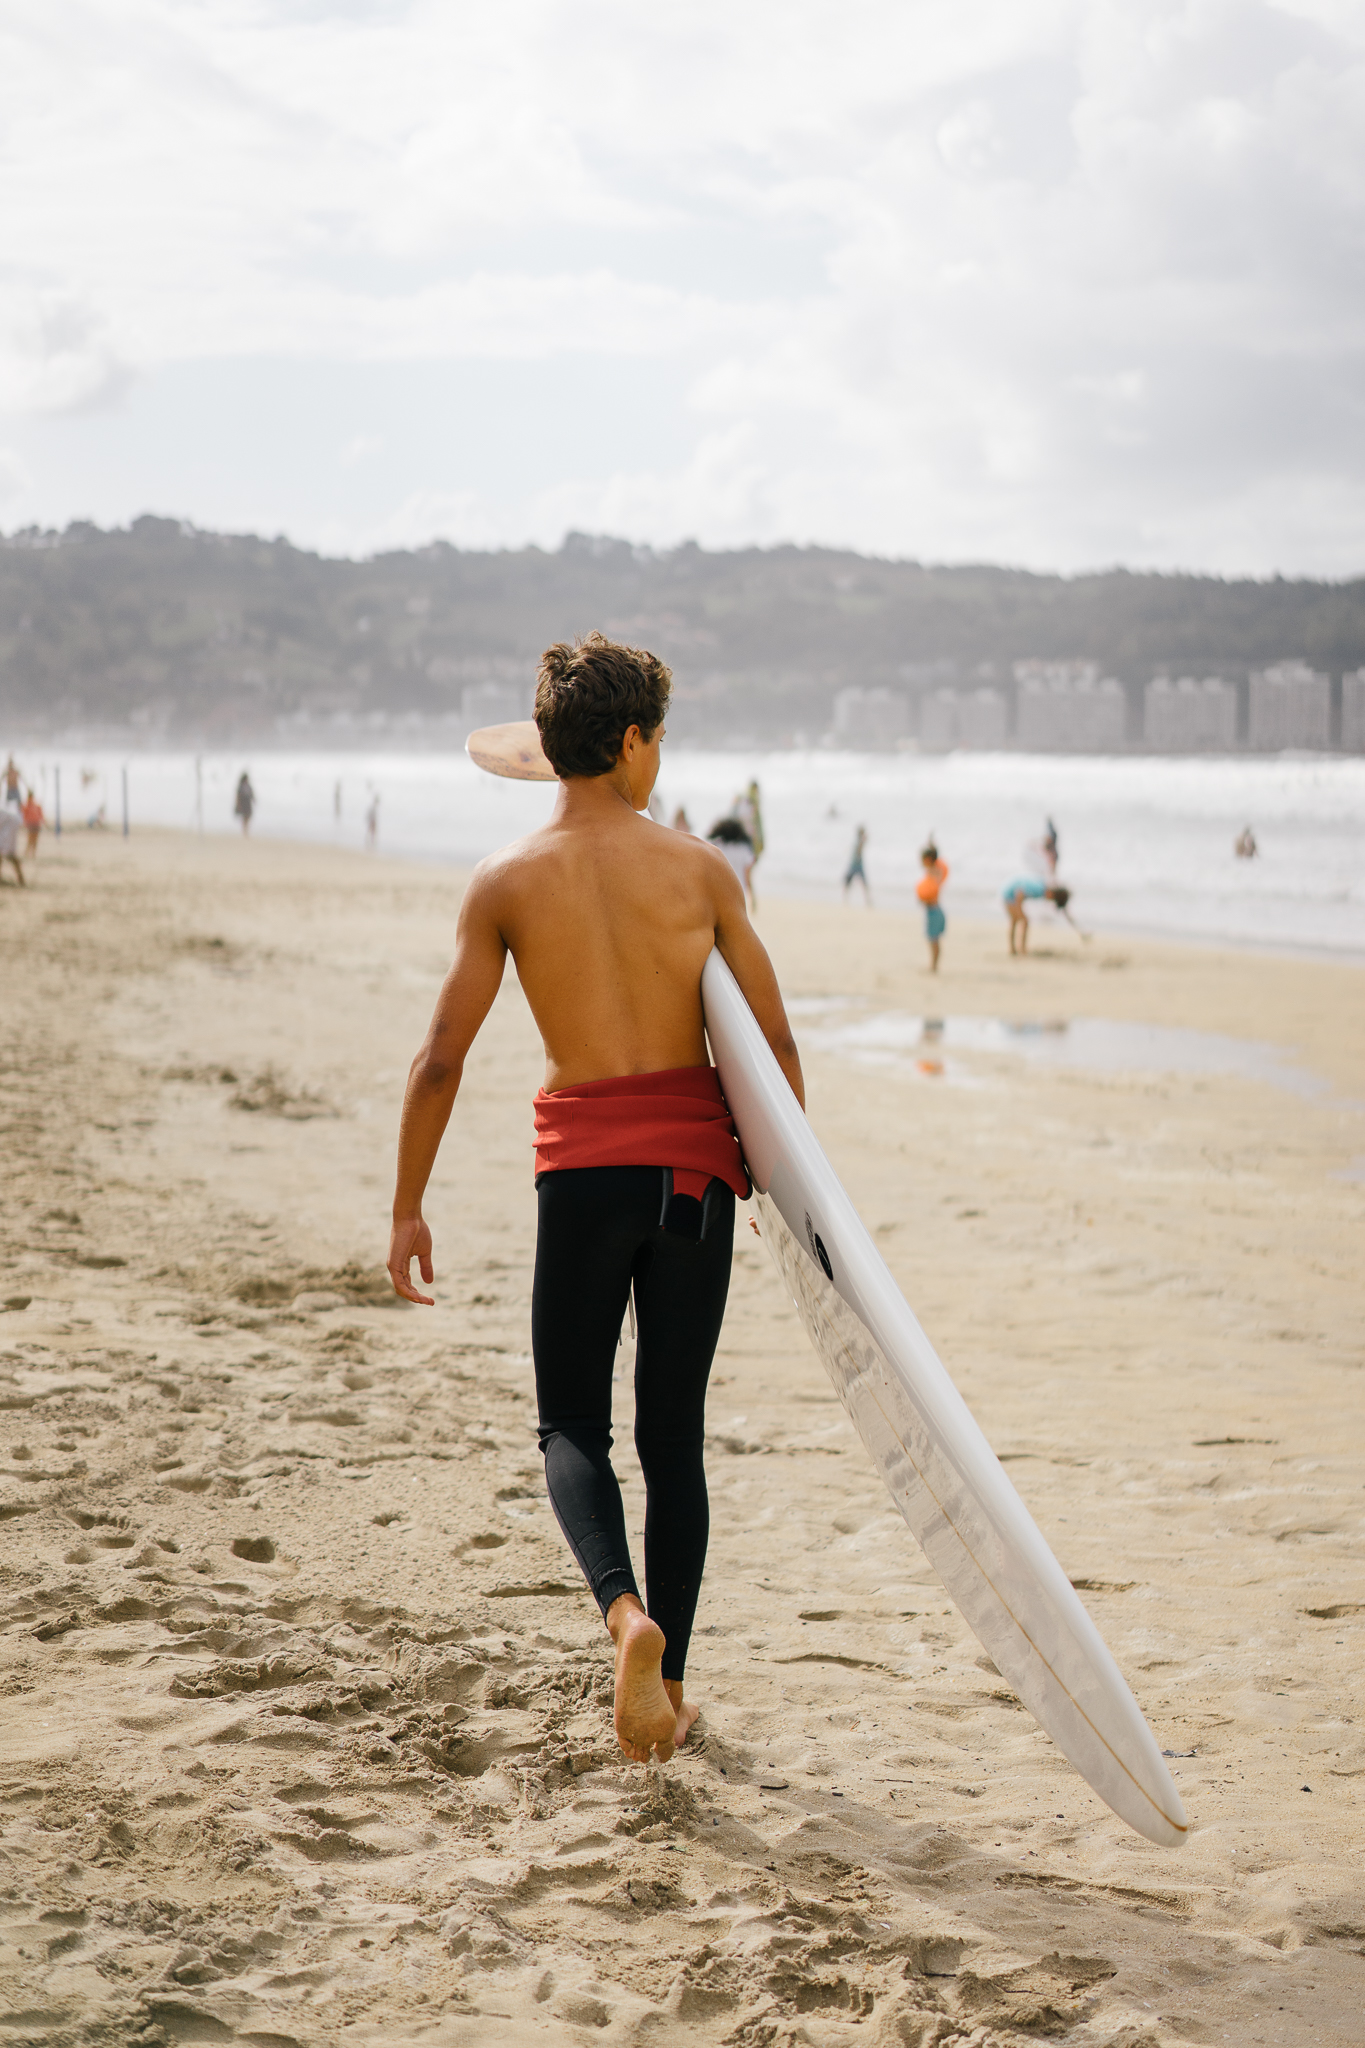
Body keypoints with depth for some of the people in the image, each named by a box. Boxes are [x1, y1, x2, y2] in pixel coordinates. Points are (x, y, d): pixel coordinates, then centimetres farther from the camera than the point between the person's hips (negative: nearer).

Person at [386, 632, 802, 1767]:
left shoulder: (505, 882, -2)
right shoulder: (700, 865, -1)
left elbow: (442, 1058, -4)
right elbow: (774, 1042, 0)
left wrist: (408, 1208, 5)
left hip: (583, 1165, -1)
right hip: (696, 1161, 1)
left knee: (573, 1425, 11)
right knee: (675, 1434, 11)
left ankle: (626, 1611, -17)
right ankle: (669, 1684, 16)